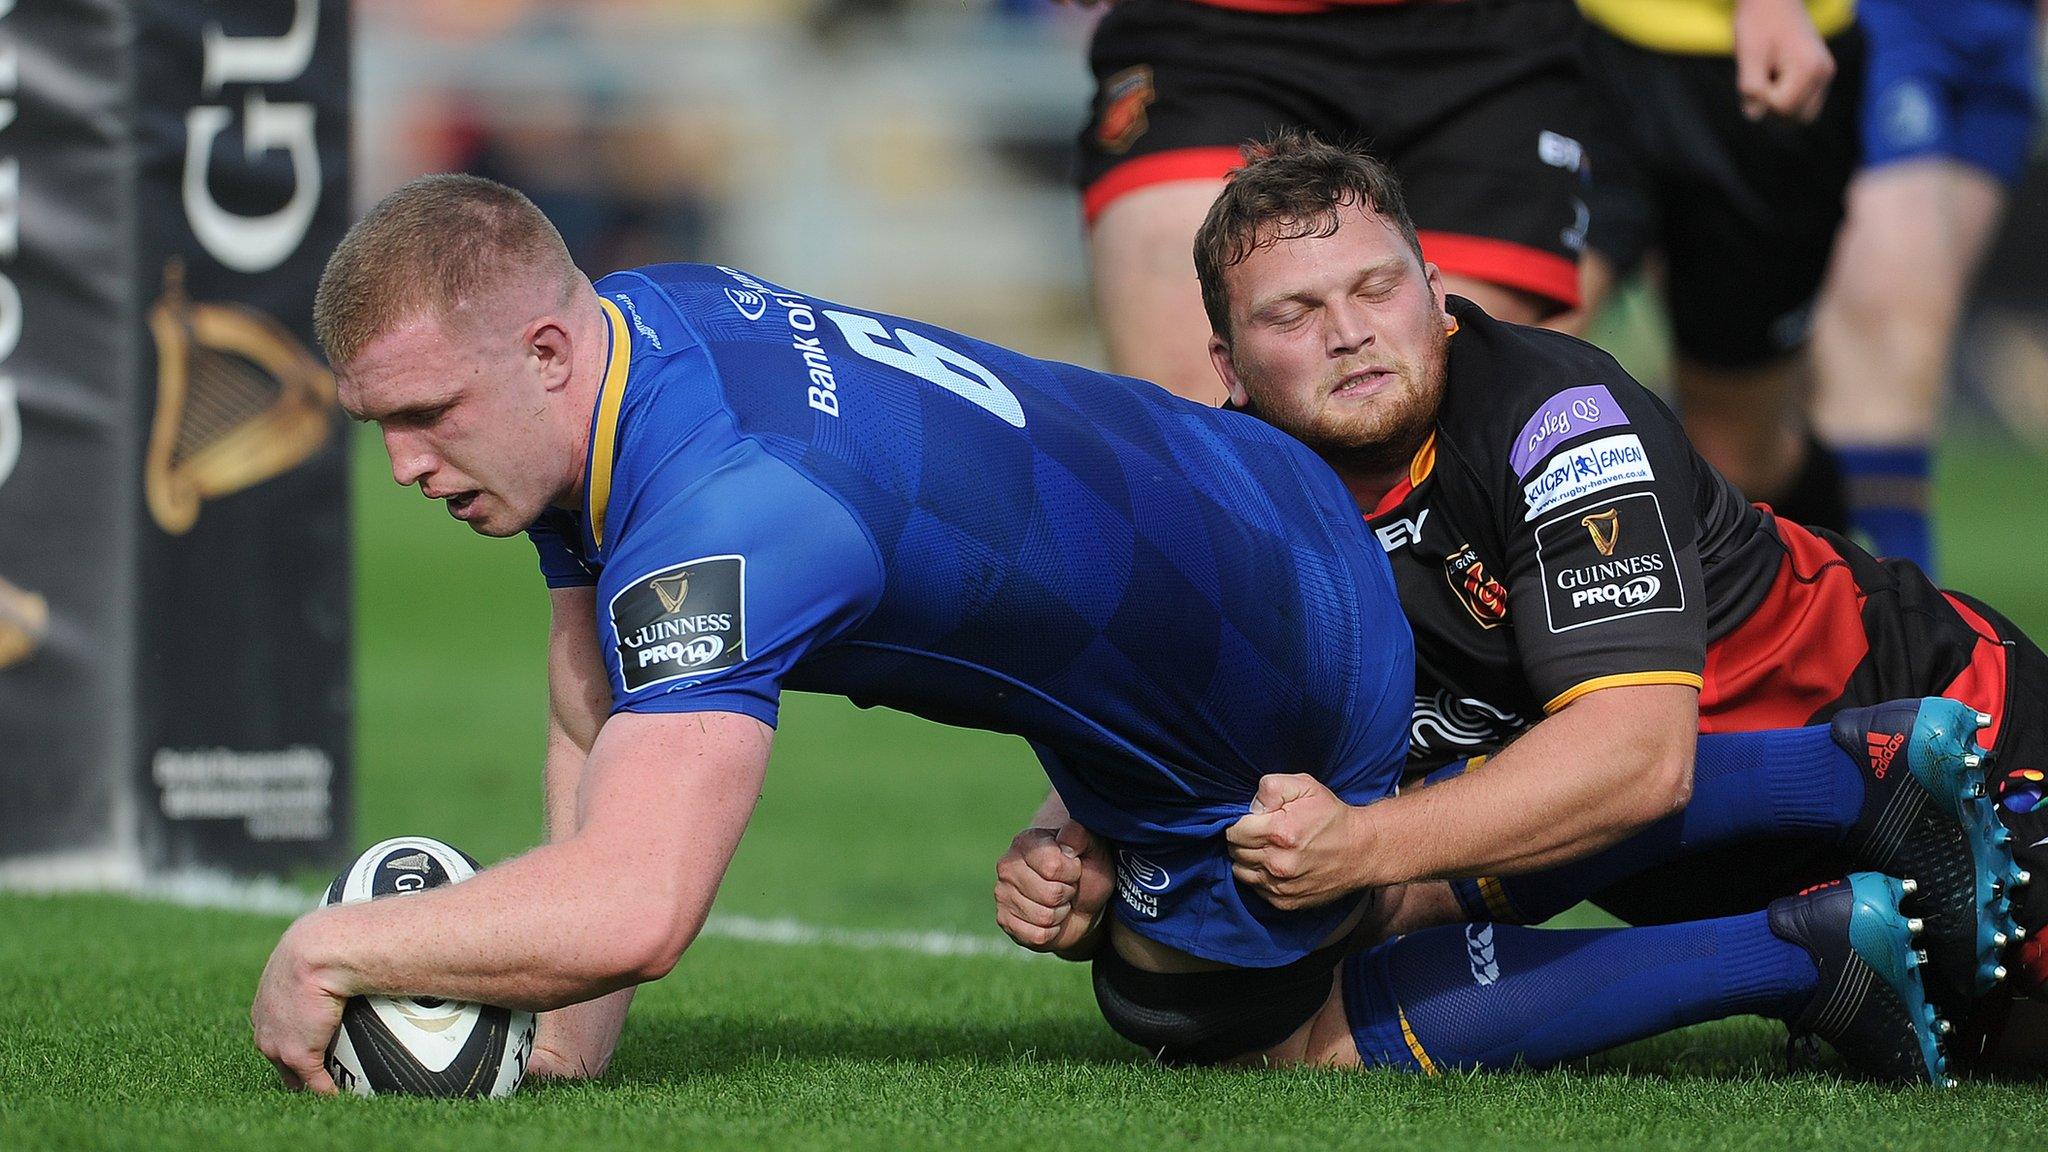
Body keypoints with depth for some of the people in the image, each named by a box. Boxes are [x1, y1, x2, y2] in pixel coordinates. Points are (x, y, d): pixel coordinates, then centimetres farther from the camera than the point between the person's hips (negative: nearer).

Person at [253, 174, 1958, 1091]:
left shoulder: (722, 515, -40)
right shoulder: (604, 349, -10)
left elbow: (633, 906, -49)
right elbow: (596, 718, 0)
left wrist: (330, 947, -37)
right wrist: (560, 1054, -7)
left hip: (1294, 692, -9)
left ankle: (1817, 950, 14)